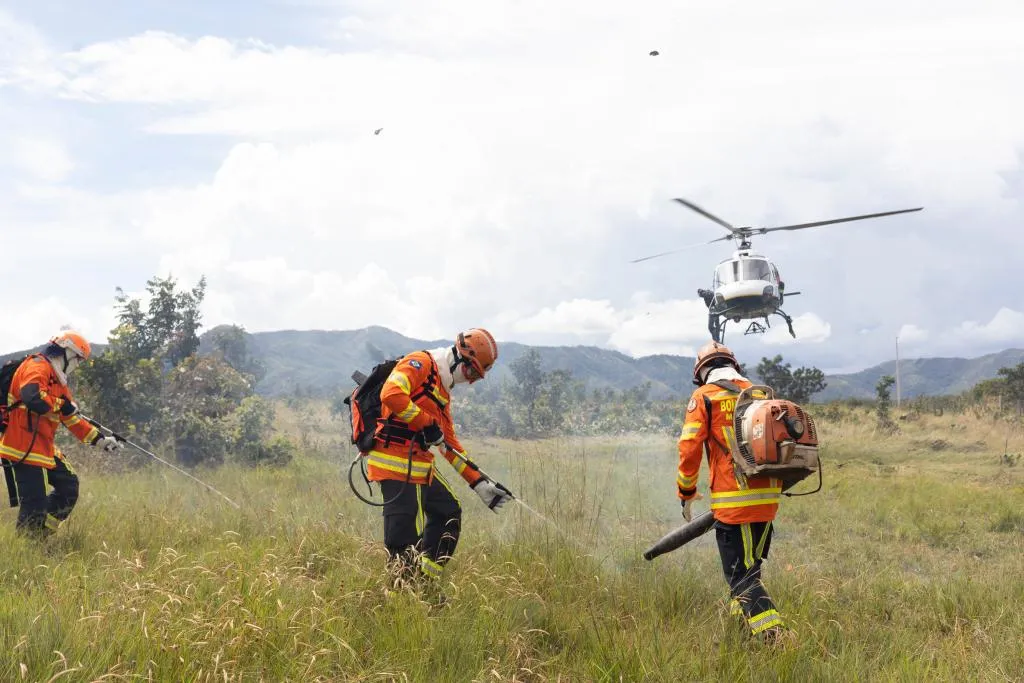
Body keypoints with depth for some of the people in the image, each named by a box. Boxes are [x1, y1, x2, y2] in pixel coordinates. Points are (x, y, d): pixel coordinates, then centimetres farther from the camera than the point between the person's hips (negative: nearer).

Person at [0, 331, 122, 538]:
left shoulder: (57, 378, 20)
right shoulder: (37, 367, -12)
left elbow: (71, 418, 25)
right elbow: (32, 397, -33)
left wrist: (99, 439, 22)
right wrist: (62, 405, -17)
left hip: (45, 447, 10)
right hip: (25, 448, -10)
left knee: (68, 485, 14)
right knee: (34, 502, -10)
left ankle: (39, 534, 16)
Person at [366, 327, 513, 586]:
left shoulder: (443, 391, 23)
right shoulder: (419, 363, -7)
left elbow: (450, 443, 24)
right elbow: (391, 393, -25)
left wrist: (480, 482, 20)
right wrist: (426, 424, -19)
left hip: (419, 466, 10)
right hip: (396, 464, -10)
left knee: (448, 512, 17)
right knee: (404, 539, -9)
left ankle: (422, 582, 21)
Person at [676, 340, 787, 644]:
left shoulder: (704, 397, -1)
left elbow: (689, 448, -7)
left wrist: (687, 493, 6)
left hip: (732, 502, -6)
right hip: (768, 499, 6)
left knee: (742, 576, -4)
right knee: (750, 566, 23)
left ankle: (773, 635, -17)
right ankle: (739, 619, 33)